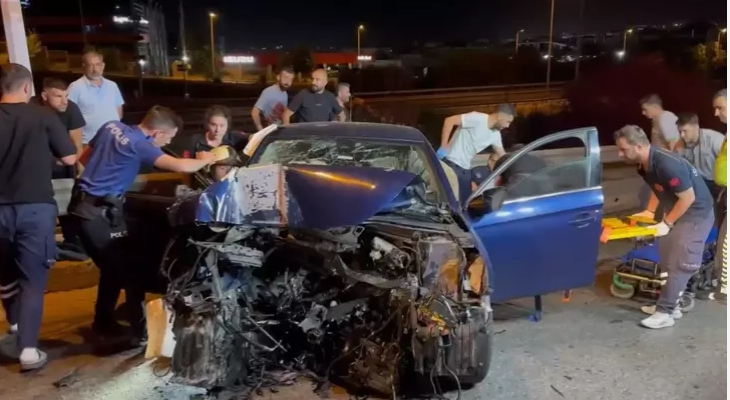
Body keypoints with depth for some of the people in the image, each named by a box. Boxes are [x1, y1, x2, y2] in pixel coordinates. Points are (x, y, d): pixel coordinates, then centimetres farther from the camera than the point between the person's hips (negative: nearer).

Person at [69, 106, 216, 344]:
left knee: (110, 267, 21)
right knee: (126, 269, 1)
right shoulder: (140, 144, -17)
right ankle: (140, 331, 8)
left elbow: (84, 158, 18)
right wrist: (205, 160, -9)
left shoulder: (112, 127, 7)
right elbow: (180, 166, -27)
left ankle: (103, 322, 32)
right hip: (100, 211, -9)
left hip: (82, 203, 9)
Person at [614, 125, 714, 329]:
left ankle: (665, 313, -1)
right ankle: (669, 305, 24)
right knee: (667, 260, 14)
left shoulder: (668, 164, -33)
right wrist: (649, 211, 7)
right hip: (677, 211, 9)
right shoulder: (645, 164, -5)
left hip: (696, 214, -9)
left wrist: (666, 223, -20)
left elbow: (688, 197, -27)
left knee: (680, 264, -6)